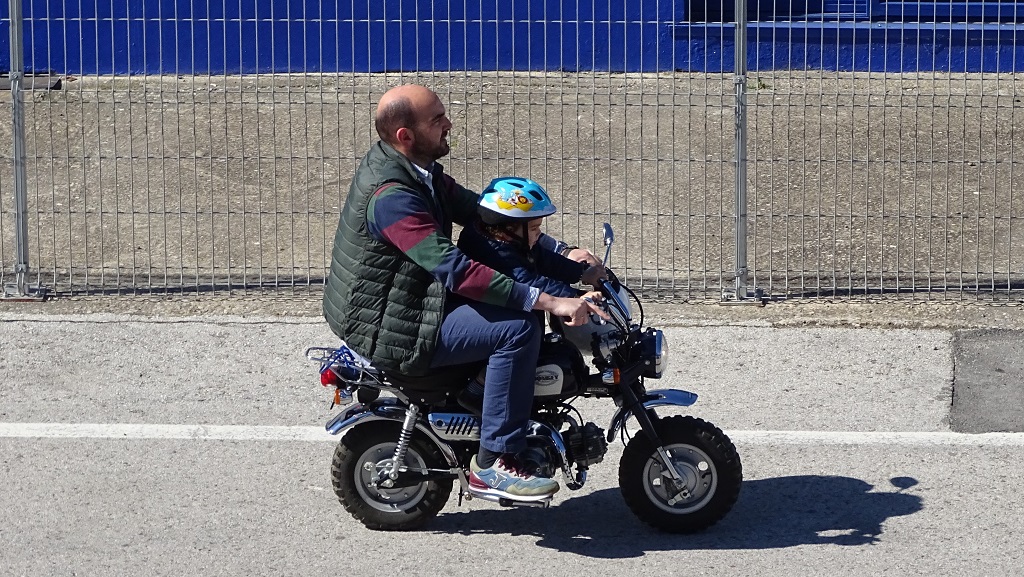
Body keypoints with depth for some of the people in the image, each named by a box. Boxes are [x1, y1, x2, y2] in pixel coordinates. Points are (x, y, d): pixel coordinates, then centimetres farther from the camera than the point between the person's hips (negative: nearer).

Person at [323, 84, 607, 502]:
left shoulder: (418, 169, 6)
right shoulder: (392, 194, -26)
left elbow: (478, 212, 10)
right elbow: (454, 268, -34)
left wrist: (562, 252, 0)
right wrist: (548, 301, -35)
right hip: (388, 328, -11)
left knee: (522, 298, 18)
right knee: (518, 328, -22)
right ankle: (492, 465, -15)